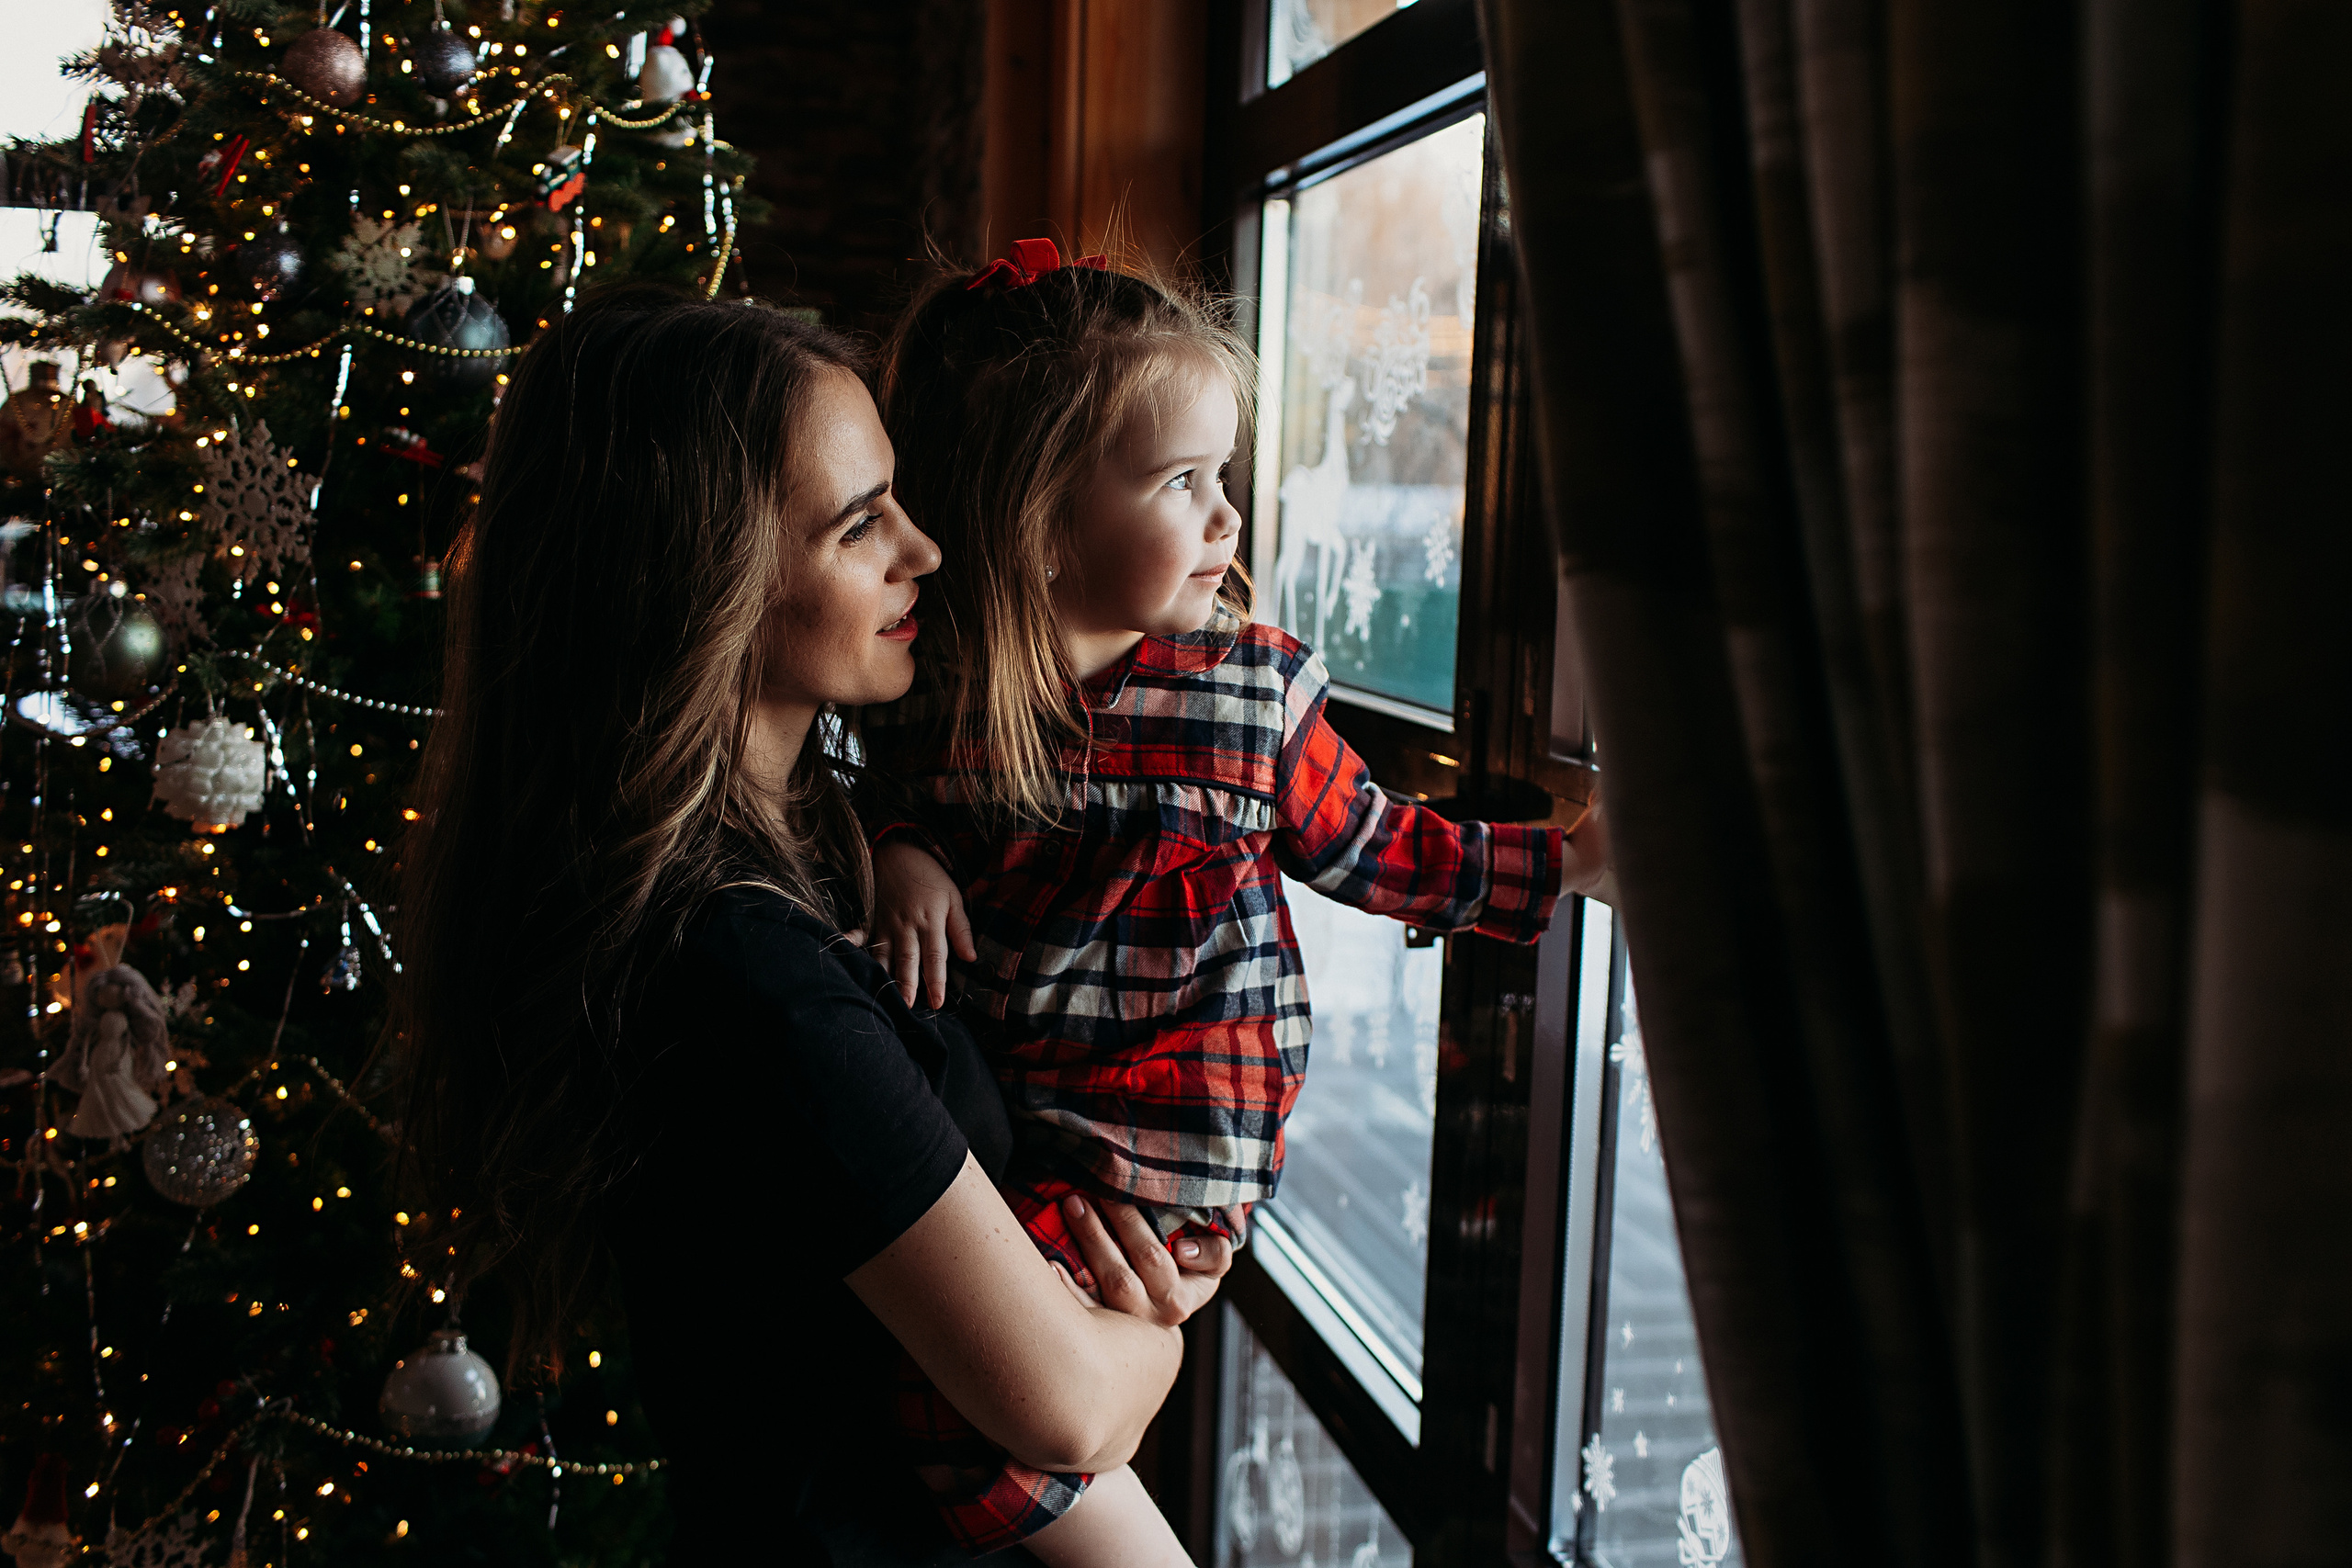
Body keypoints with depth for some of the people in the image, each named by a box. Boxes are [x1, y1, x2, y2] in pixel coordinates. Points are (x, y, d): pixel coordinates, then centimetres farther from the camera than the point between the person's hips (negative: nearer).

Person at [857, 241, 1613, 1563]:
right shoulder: (932, 686, -2)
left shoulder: (1254, 686, -8)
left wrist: (1568, 860, 2)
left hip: (1178, 1119, -5)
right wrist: (897, 853, -7)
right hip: (994, 1087, 5)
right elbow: (896, 798, 16)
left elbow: (1370, 848, 3)